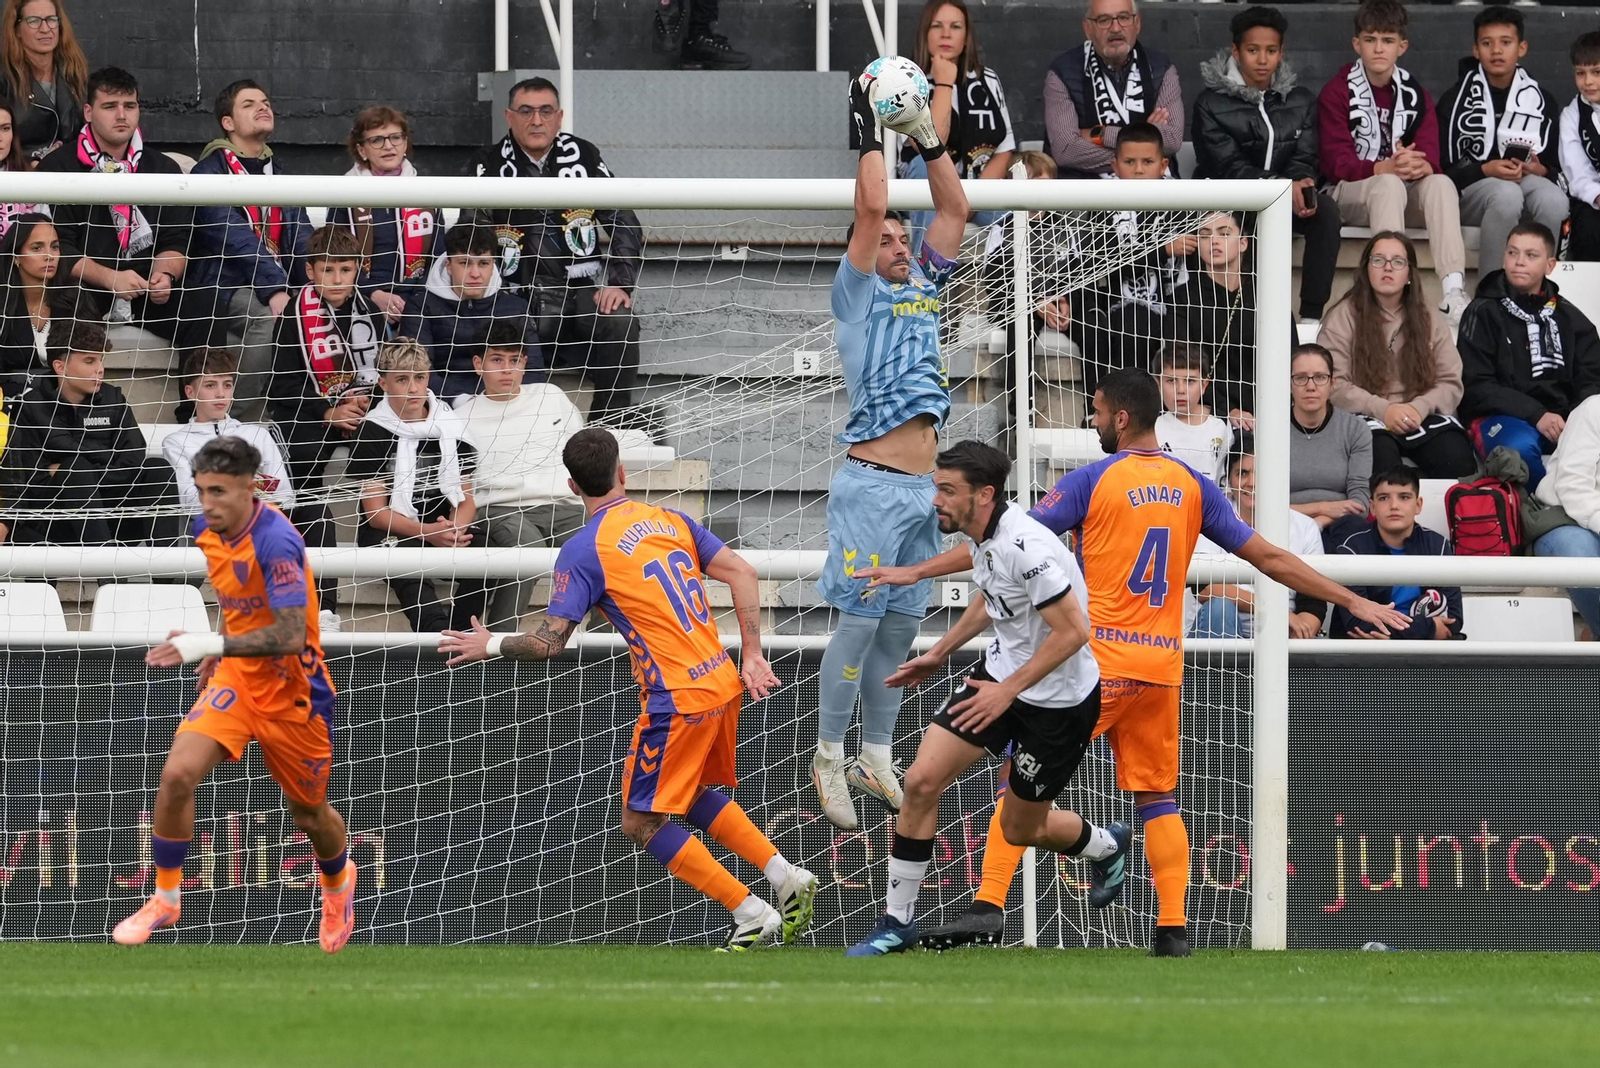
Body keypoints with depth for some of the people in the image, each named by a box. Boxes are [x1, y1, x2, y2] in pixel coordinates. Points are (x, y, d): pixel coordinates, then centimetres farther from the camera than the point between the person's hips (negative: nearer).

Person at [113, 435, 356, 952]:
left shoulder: (275, 543, -28)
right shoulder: (208, 530, -4)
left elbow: (290, 636, -34)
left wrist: (214, 645, -40)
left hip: (293, 692, -5)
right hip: (237, 679, 5)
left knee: (308, 813, 14)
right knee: (177, 774, -16)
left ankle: (339, 881, 49)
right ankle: (164, 900, 0)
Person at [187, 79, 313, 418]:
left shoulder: (279, 173, 20)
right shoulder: (210, 171, -3)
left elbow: (301, 238, 10)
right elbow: (233, 237, -17)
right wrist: (274, 290, -30)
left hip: (278, 284, 6)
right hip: (224, 285, -6)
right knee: (268, 317, -34)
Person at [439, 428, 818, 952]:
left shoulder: (582, 550, -10)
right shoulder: (669, 520, 8)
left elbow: (548, 642, -13)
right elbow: (742, 574, 4)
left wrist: (491, 644, 6)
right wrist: (751, 656, 7)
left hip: (675, 701, -8)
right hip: (723, 683, 8)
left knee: (642, 824, 4)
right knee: (695, 797, 29)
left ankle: (752, 917, 1)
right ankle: (788, 879, 22)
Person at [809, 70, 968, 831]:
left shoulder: (923, 290, 17)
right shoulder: (858, 296, 0)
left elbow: (954, 210, 15)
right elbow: (870, 208, -11)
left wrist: (927, 136, 9)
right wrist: (869, 131, -4)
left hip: (922, 488, 6)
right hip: (871, 484, -6)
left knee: (900, 629, 9)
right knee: (859, 624, -6)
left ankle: (877, 759, 15)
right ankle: (829, 759, 0)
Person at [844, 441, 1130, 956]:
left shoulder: (1026, 548, -31)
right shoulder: (978, 533, -2)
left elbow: (1072, 631, -29)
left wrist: (1008, 691, -27)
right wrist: (940, 653, 22)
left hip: (1057, 698, -8)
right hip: (1000, 673, 8)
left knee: (1021, 829, 8)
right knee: (921, 780, -6)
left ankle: (1106, 846, 41)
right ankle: (897, 919, 5)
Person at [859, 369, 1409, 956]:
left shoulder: (1094, 479, -6)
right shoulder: (1193, 485, 8)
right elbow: (1270, 558, 10)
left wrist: (915, 572, -3)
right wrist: (1354, 603, 18)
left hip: (1099, 660, -5)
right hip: (1163, 663, 5)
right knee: (1157, 797, 12)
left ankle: (988, 906, -9)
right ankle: (1173, 928, 3)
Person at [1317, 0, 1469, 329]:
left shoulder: (1415, 93, 9)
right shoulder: (1337, 92, -1)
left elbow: (1432, 159, -2)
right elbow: (1336, 162, -11)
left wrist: (1421, 166, -28)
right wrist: (1384, 168, -29)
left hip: (1406, 193, 3)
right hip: (1351, 193, -3)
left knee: (1441, 183, -29)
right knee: (1390, 185, -36)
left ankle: (1454, 293, -42)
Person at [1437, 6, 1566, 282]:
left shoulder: (1540, 101, 10)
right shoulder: (1456, 100, 2)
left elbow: (1556, 167, 16)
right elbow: (1441, 168, -2)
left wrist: (1541, 171, -8)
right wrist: (1485, 170, -17)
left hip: (1527, 178, 3)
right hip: (1471, 187, -3)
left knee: (1554, 200, -34)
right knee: (1507, 195, -39)